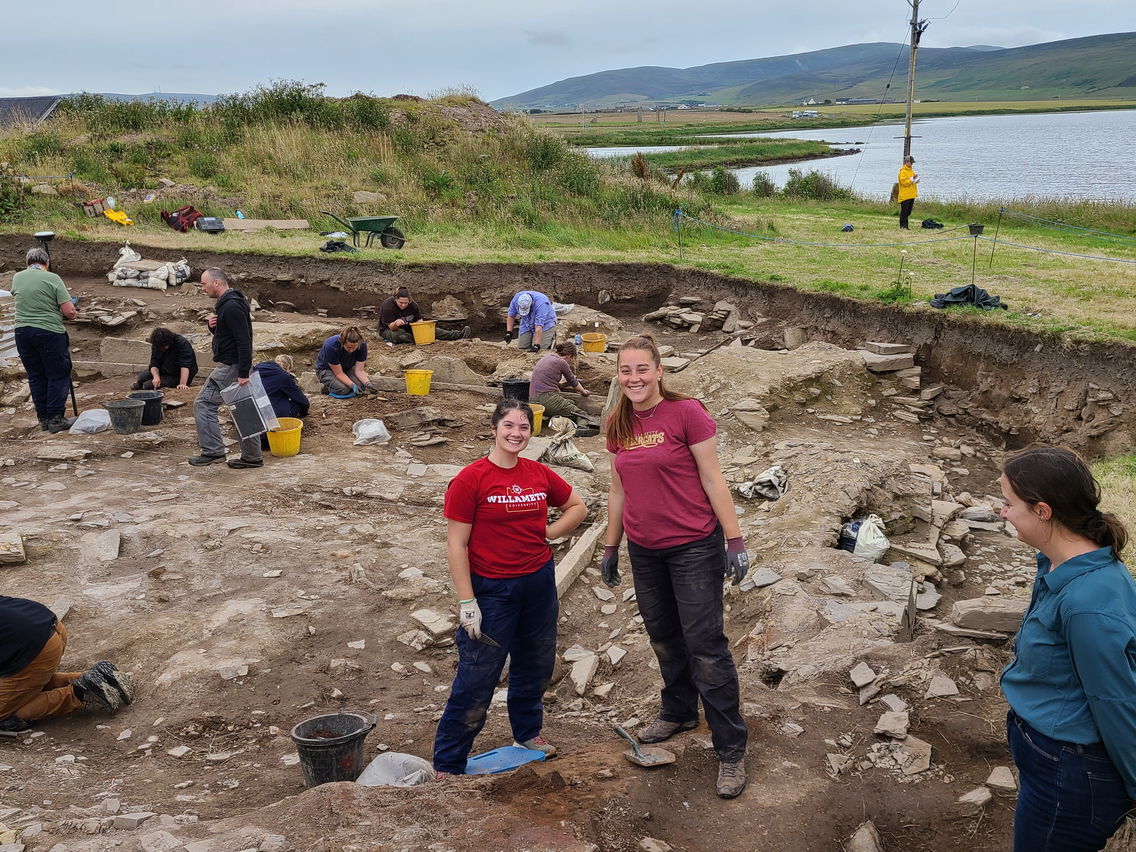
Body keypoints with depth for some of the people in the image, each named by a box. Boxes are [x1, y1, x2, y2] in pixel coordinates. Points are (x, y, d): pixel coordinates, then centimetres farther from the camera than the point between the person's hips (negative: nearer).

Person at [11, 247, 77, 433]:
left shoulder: (17, 277, 8)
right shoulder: (52, 279, -7)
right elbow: (69, 312, -10)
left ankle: (43, 418, 17)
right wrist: (73, 314, 11)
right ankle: (55, 419, 0)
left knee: (36, 376, 13)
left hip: (22, 332, 5)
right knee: (58, 376, 3)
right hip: (49, 332, -5)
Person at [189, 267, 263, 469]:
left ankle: (212, 451, -1)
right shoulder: (226, 303, 14)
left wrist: (243, 373, -28)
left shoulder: (231, 306, -19)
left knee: (204, 403, -4)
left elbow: (244, 341, -25)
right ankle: (252, 457, 17)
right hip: (234, 365, 11)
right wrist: (212, 326, 0)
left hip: (231, 367, -11)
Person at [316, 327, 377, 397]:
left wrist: (367, 383, -38)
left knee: (361, 384, -24)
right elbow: (339, 373, -30)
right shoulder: (332, 346, -36)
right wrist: (353, 385, -42)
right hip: (326, 369, -4)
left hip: (347, 368, 4)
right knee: (343, 389, -31)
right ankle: (328, 387, 0)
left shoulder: (362, 345, -25)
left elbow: (359, 370, -20)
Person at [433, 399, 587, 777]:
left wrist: (547, 533, 3)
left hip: (539, 582, 6)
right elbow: (456, 544, -13)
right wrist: (467, 602, -16)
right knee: (477, 678, -1)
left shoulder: (539, 474, 2)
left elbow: (577, 507, 19)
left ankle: (527, 731, 44)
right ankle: (446, 765, 12)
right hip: (492, 589, -5)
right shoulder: (470, 479, -13)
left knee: (536, 666, 20)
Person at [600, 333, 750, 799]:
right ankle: (678, 712, 41)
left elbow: (712, 480, -12)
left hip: (694, 547, -6)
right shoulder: (617, 425, 4)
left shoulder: (687, 412, -14)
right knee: (664, 638, 19)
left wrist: (734, 541, -13)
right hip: (644, 550, 6)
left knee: (705, 645, -5)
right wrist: (610, 547, 15)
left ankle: (731, 748, 4)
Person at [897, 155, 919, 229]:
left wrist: (916, 180, 7)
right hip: (905, 195, -8)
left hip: (911, 195, 8)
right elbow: (904, 182, -18)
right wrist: (912, 178, -20)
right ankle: (903, 226, -4)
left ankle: (905, 226, 14)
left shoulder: (911, 170, 17)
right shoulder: (903, 171, -10)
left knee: (908, 212, 10)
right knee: (904, 211, -7)